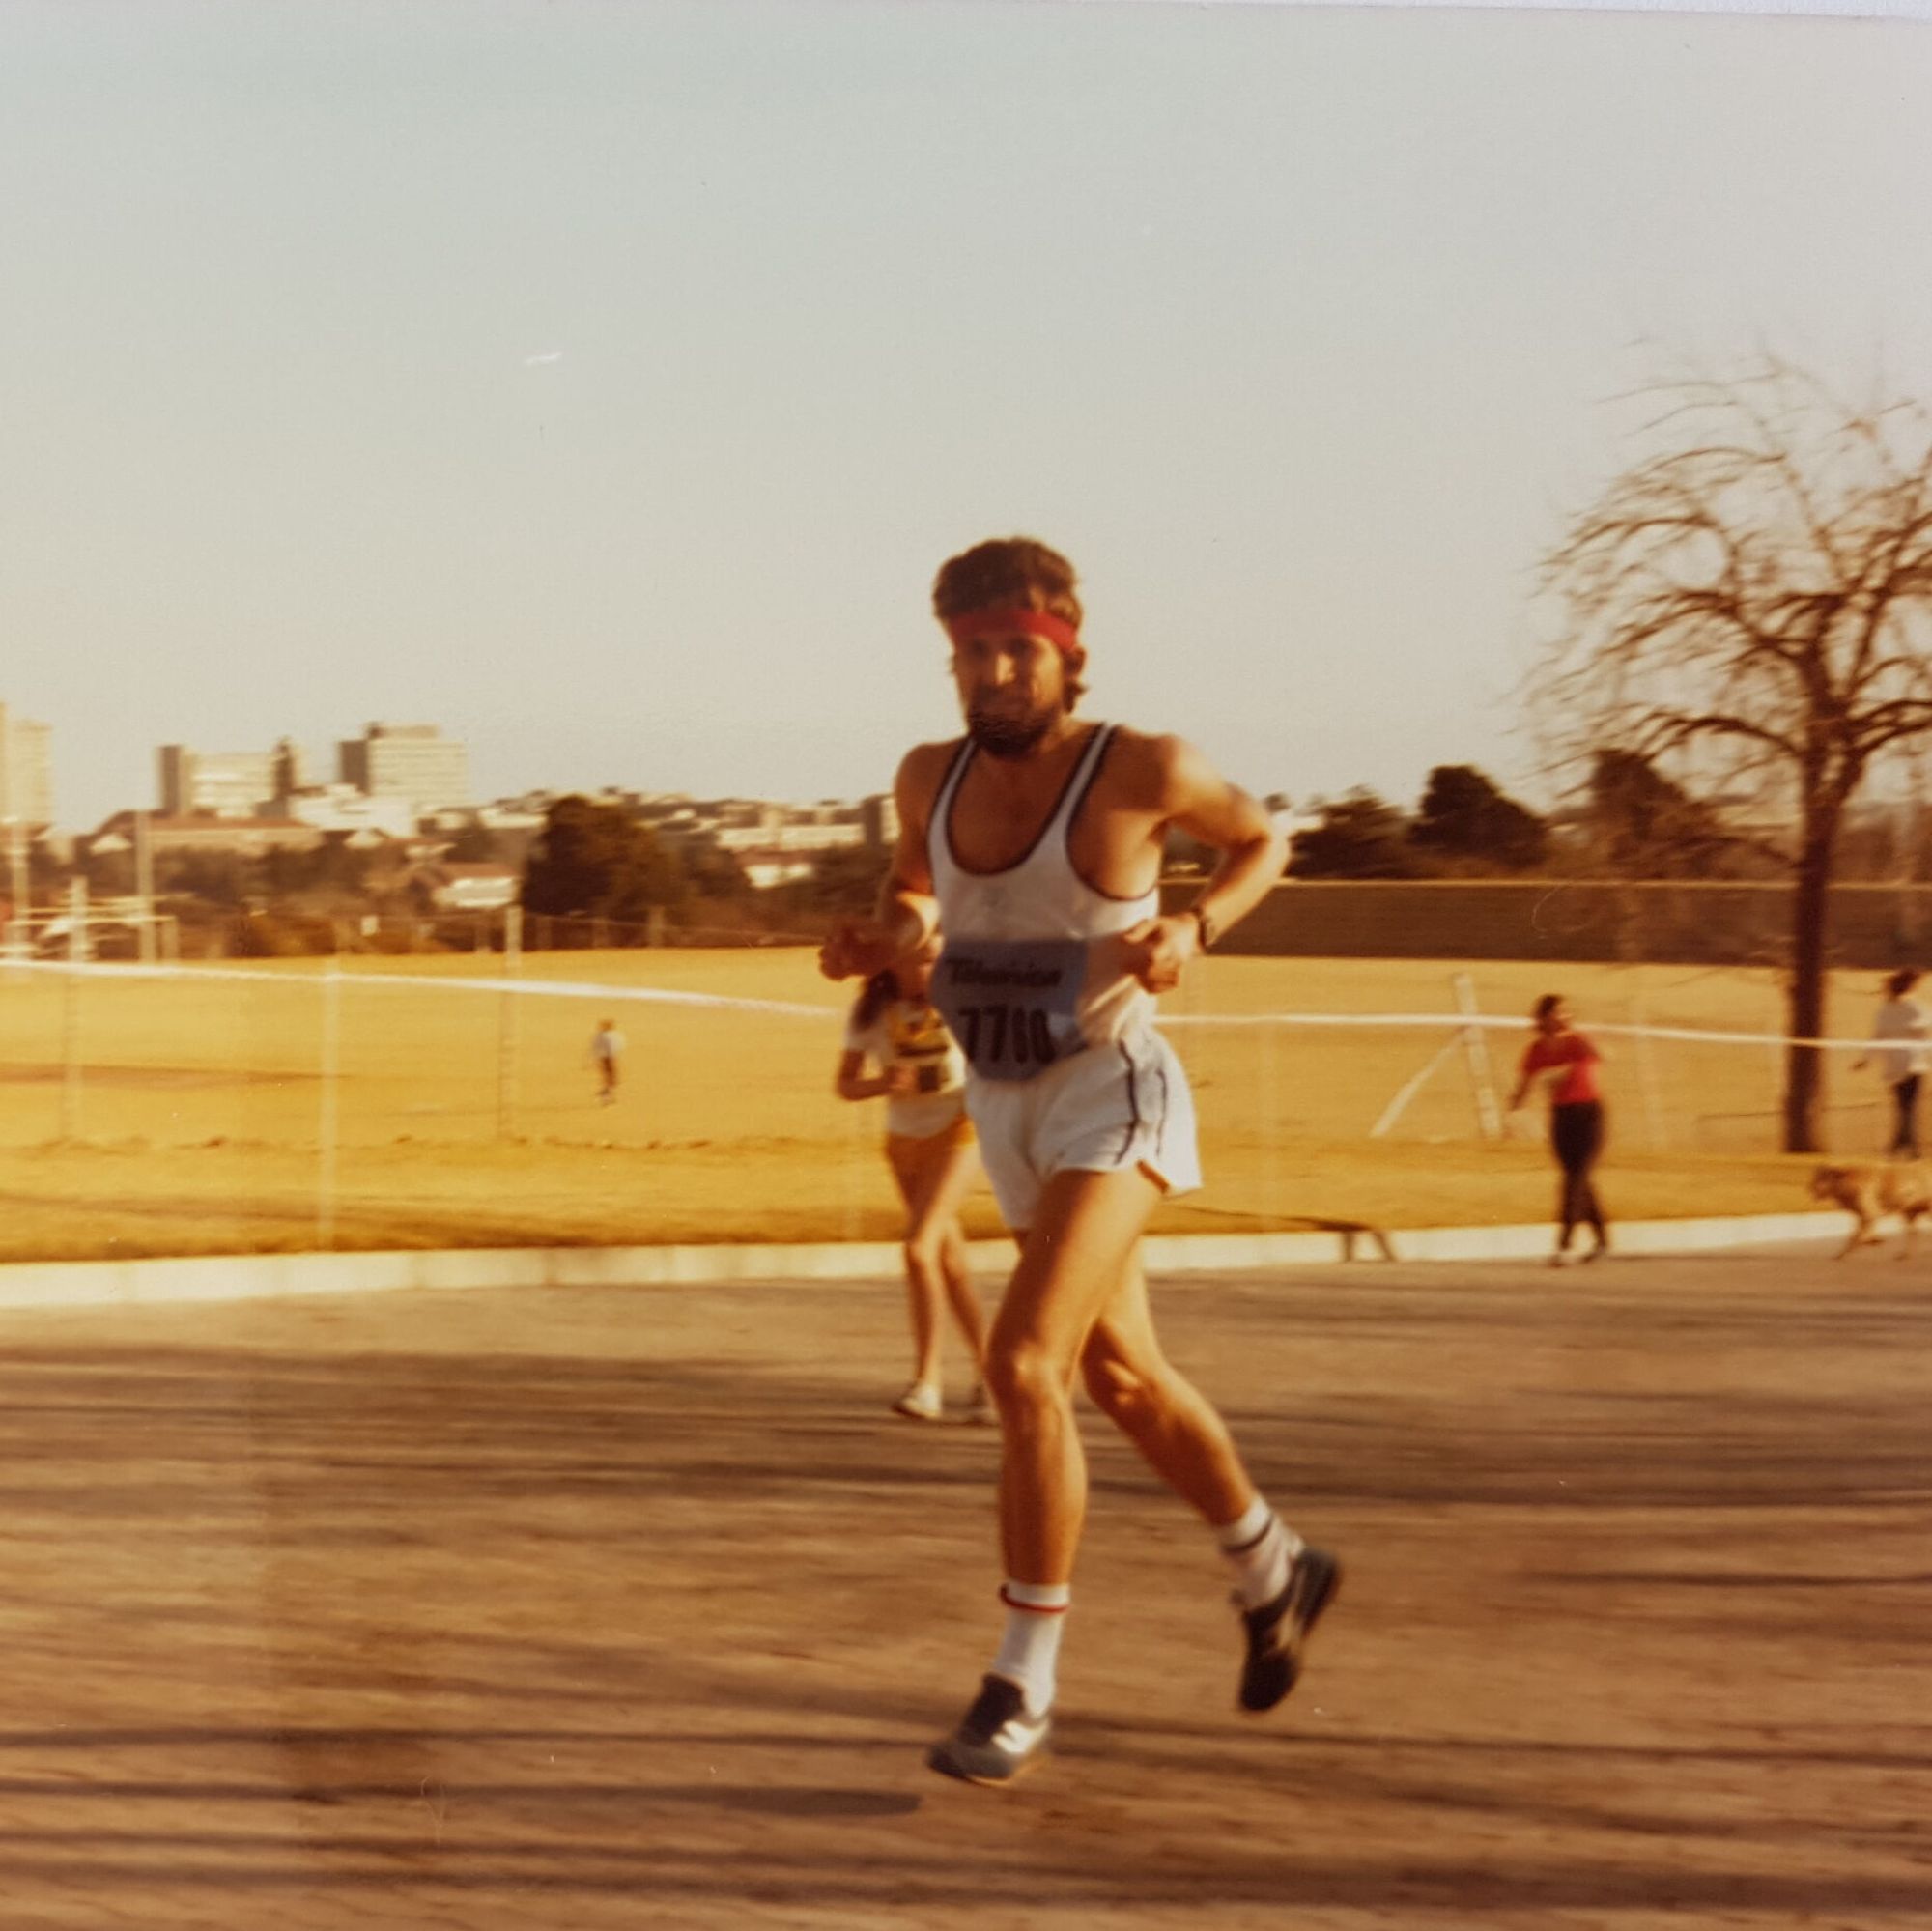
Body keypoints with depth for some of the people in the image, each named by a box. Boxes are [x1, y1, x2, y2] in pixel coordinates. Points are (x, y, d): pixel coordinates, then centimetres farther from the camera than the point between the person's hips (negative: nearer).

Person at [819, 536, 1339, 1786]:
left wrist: (1194, 930, -17)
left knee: (1024, 1361, -23)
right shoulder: (932, 777, -4)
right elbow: (915, 890, 17)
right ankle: (1274, 1573, 45)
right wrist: (882, 940, -6)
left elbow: (1262, 840, 1)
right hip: (1005, 1107, 7)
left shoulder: (1142, 769, -18)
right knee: (1121, 1376, 20)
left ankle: (1024, 1686, -14)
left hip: (1113, 1092, -7)